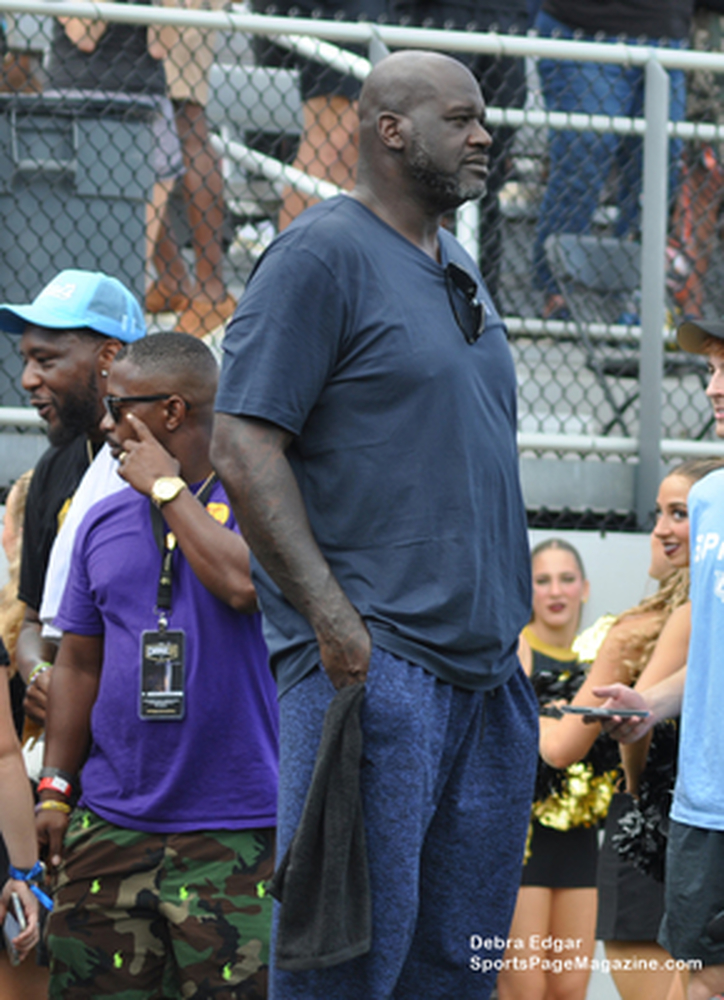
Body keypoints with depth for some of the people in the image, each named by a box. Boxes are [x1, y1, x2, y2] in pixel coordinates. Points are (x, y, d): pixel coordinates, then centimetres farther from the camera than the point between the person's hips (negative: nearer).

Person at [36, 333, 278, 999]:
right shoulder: (103, 522, 14)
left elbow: (244, 583, -23)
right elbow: (79, 664, 17)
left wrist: (167, 489, -10)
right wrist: (55, 790, 10)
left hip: (236, 831, -5)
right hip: (111, 825, 5)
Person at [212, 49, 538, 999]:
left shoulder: (460, 271, 19)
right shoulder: (321, 254, -7)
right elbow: (243, 450, -14)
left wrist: (509, 623, 18)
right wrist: (332, 617, -21)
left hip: (487, 664, 9)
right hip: (372, 660, -8)